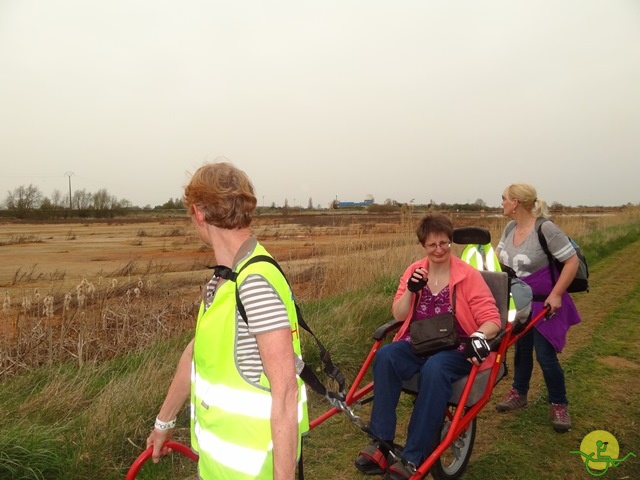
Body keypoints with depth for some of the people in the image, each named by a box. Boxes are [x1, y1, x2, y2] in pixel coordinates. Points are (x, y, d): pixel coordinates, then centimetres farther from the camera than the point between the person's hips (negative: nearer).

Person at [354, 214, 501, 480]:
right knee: (385, 356, -28)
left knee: (434, 369, -37)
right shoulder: (415, 270, 7)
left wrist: (479, 337, -31)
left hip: (455, 348, -3)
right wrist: (411, 290, -13)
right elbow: (398, 315, 6)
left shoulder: (468, 275, -4)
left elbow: (492, 319, -8)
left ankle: (413, 458, -29)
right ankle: (381, 442, -24)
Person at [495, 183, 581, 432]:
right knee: (521, 349, 16)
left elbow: (572, 261, -20)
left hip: (544, 303, -6)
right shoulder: (510, 228, -1)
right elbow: (499, 256, 9)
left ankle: (559, 405, 16)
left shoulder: (545, 228, -23)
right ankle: (518, 393, 33)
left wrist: (556, 294, -21)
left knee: (545, 356, -3)